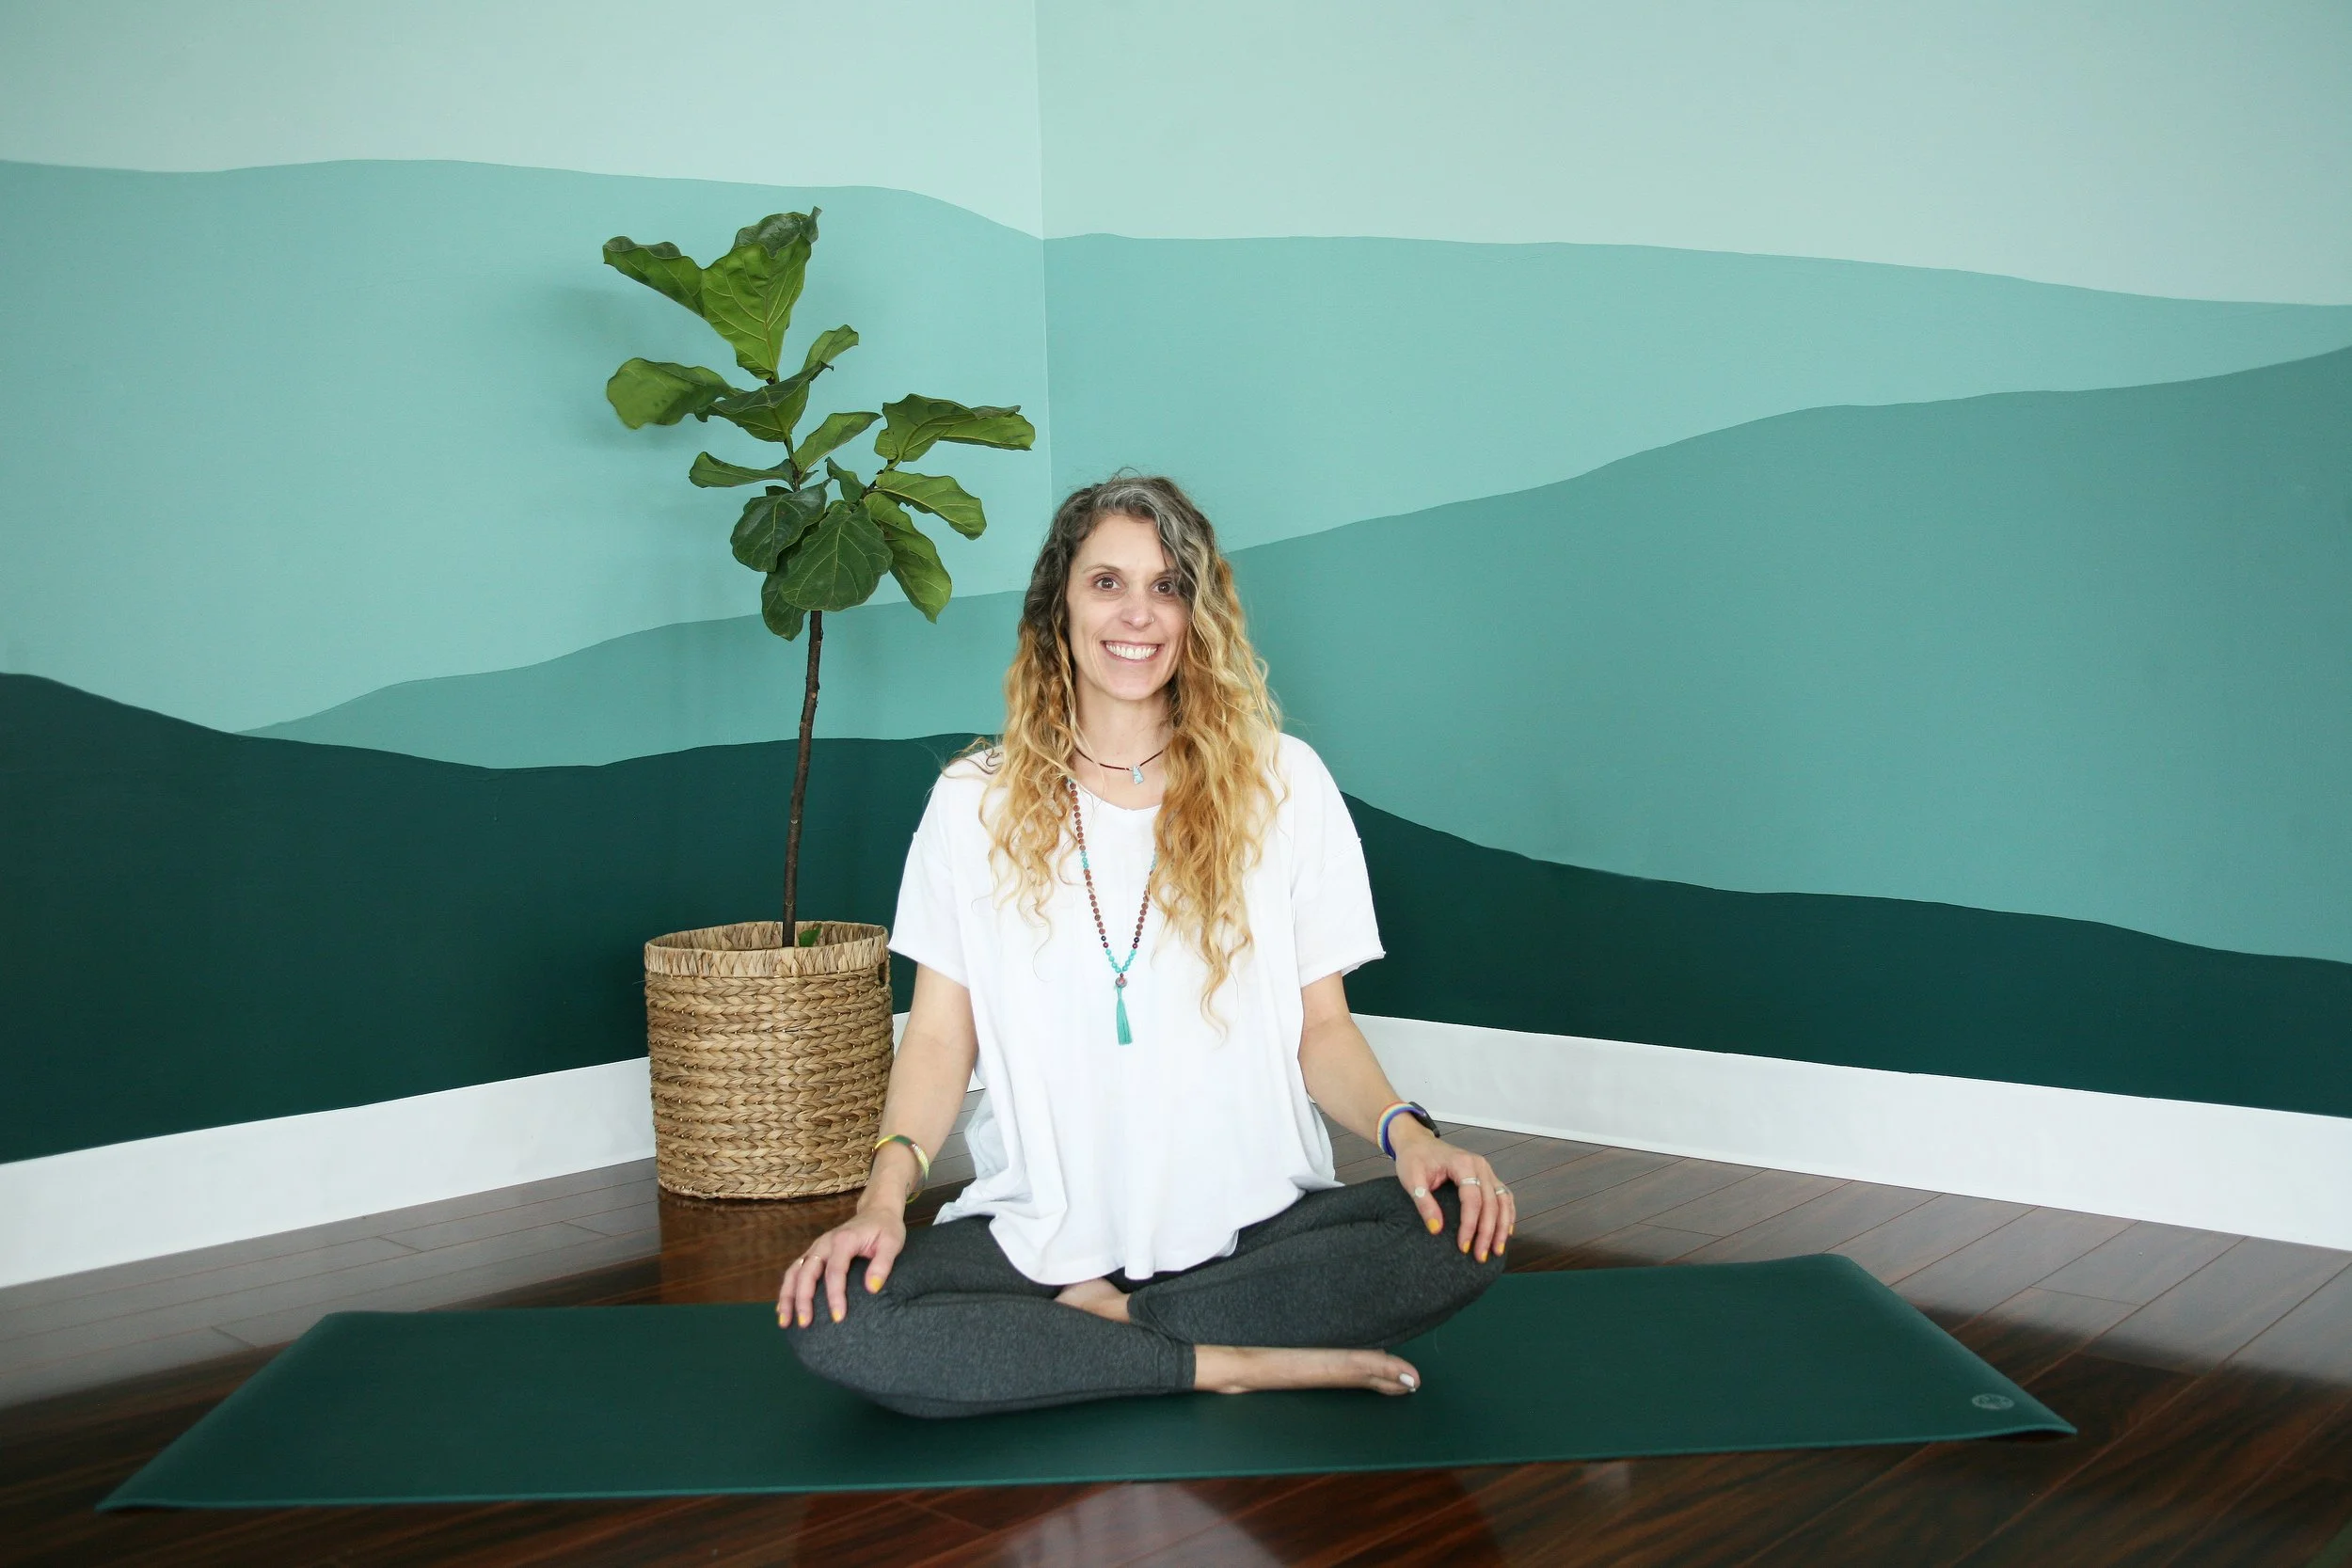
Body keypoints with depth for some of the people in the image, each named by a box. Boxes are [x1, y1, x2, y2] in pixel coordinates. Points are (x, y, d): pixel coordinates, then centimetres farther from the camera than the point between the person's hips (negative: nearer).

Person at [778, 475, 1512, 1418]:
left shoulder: (1282, 784, 4)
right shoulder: (974, 802, 5)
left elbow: (1321, 1028, 4)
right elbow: (939, 1037, 3)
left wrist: (1402, 1130, -16)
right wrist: (886, 1192, -14)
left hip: (1251, 1222, 0)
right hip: (1041, 1229, 0)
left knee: (1460, 1228, -28)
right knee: (833, 1323, -27)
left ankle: (1105, 1317, -15)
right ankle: (1230, 1363, -18)